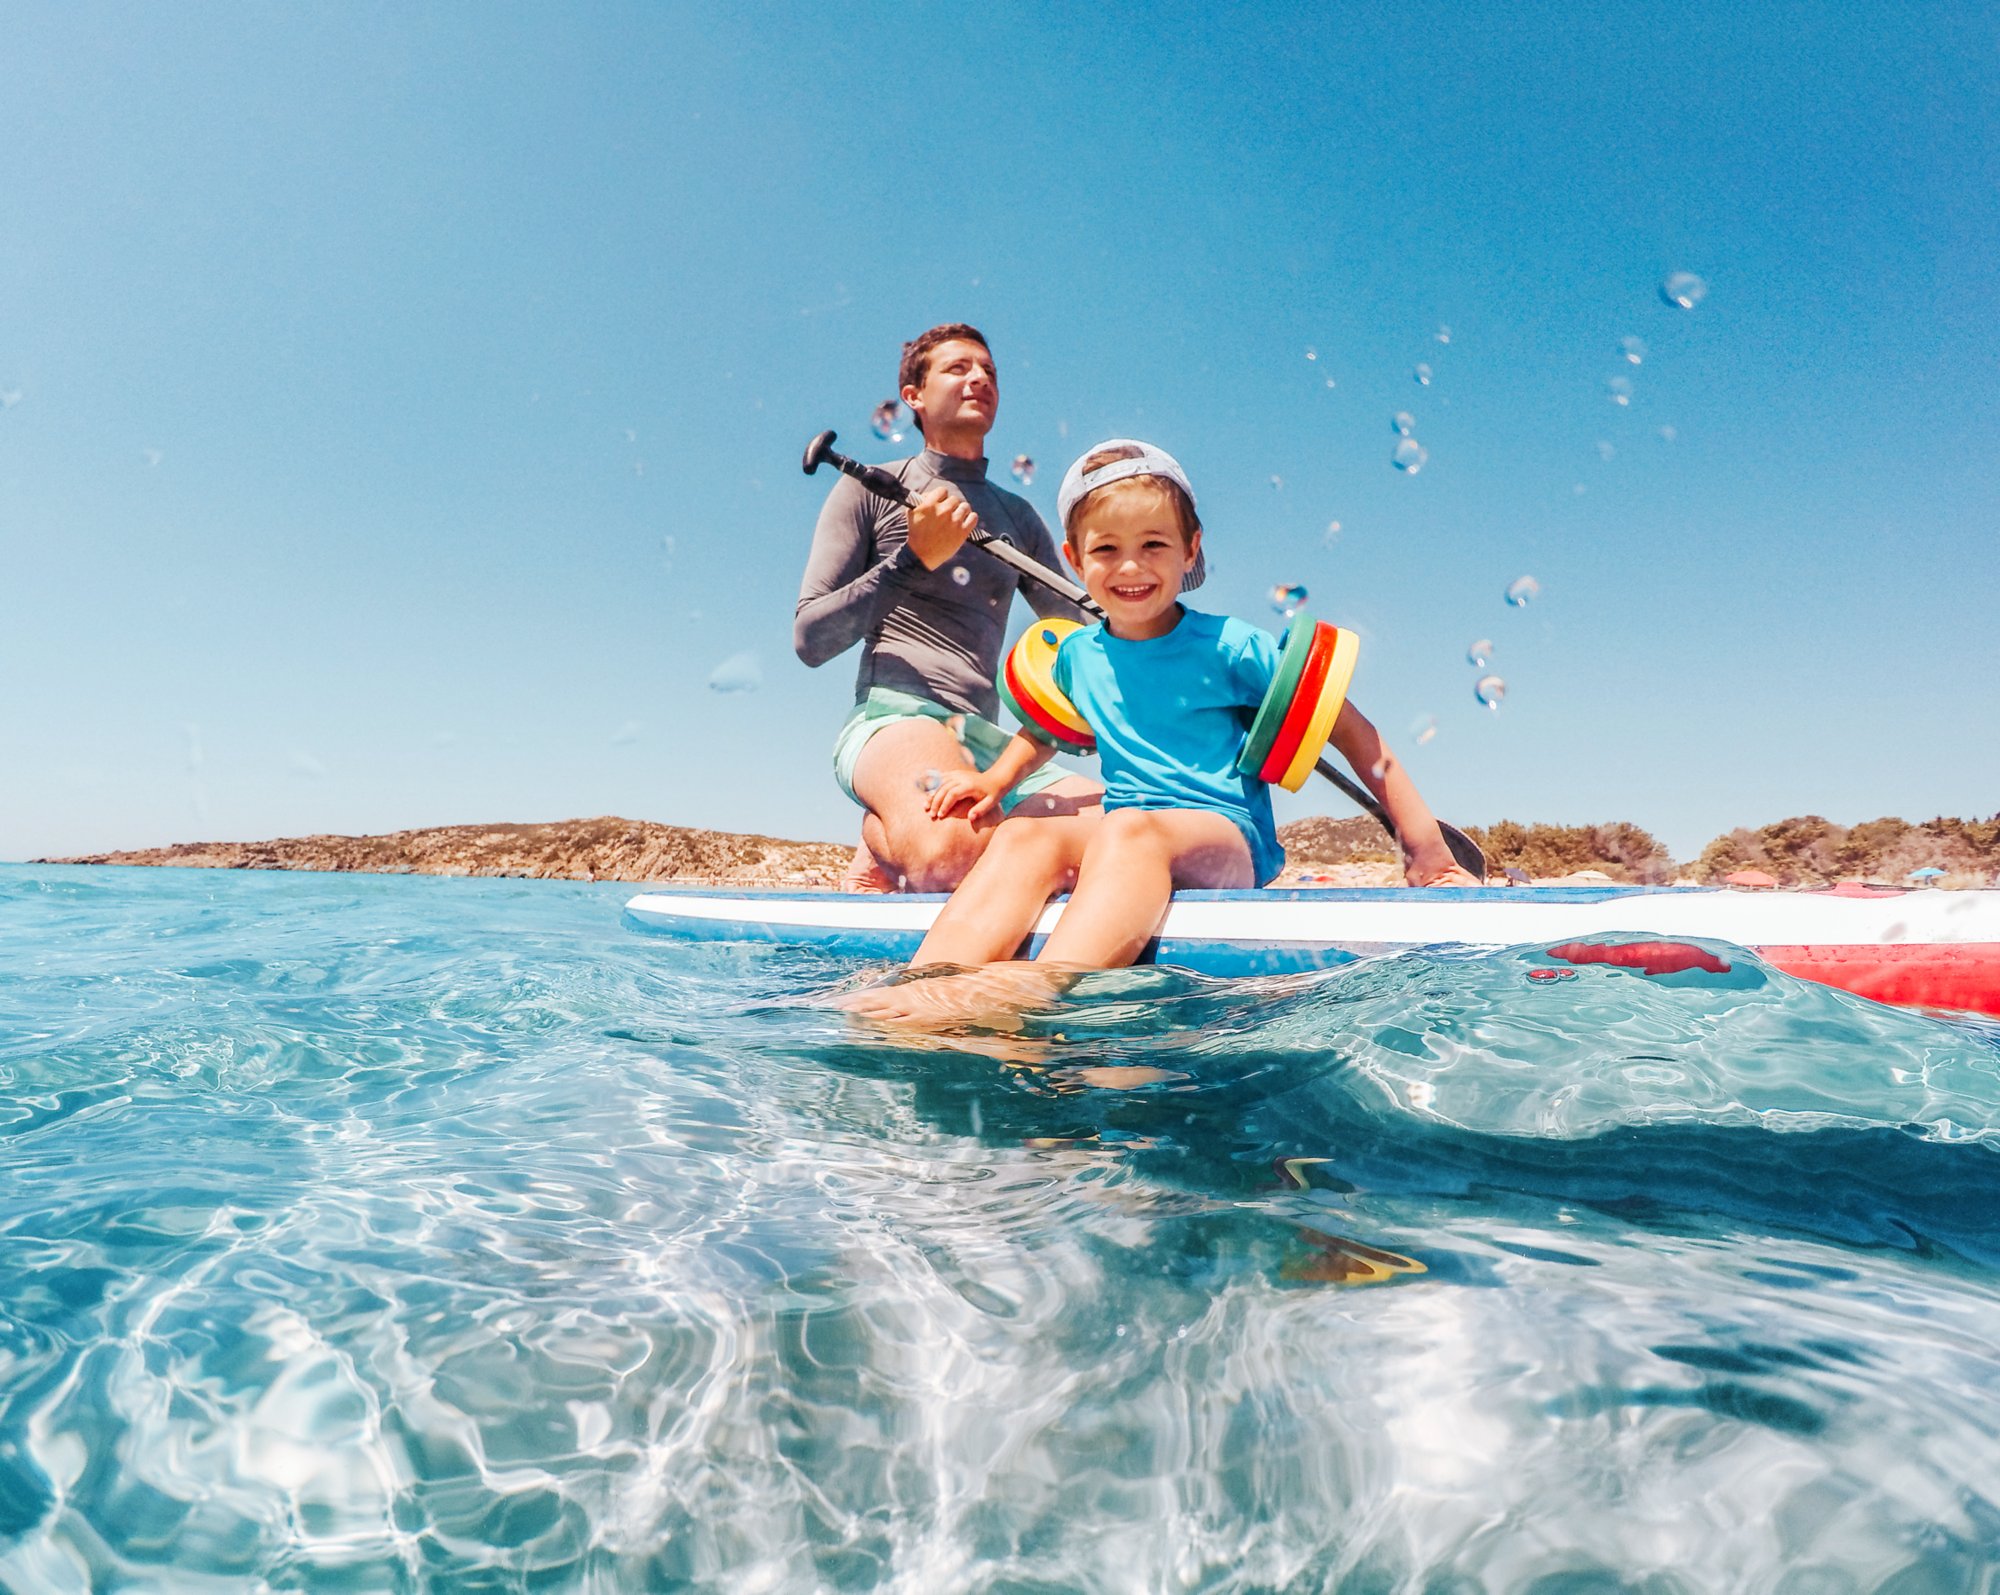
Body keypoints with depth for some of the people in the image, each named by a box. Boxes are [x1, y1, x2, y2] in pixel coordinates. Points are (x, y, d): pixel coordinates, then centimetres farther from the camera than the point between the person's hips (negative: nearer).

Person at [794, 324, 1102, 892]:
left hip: (989, 739, 6)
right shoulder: (871, 490, 10)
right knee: (953, 850, -40)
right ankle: (884, 837, -3)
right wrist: (914, 559, -9)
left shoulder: (1019, 517, 25)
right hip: (894, 716, -6)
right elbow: (809, 641, 0)